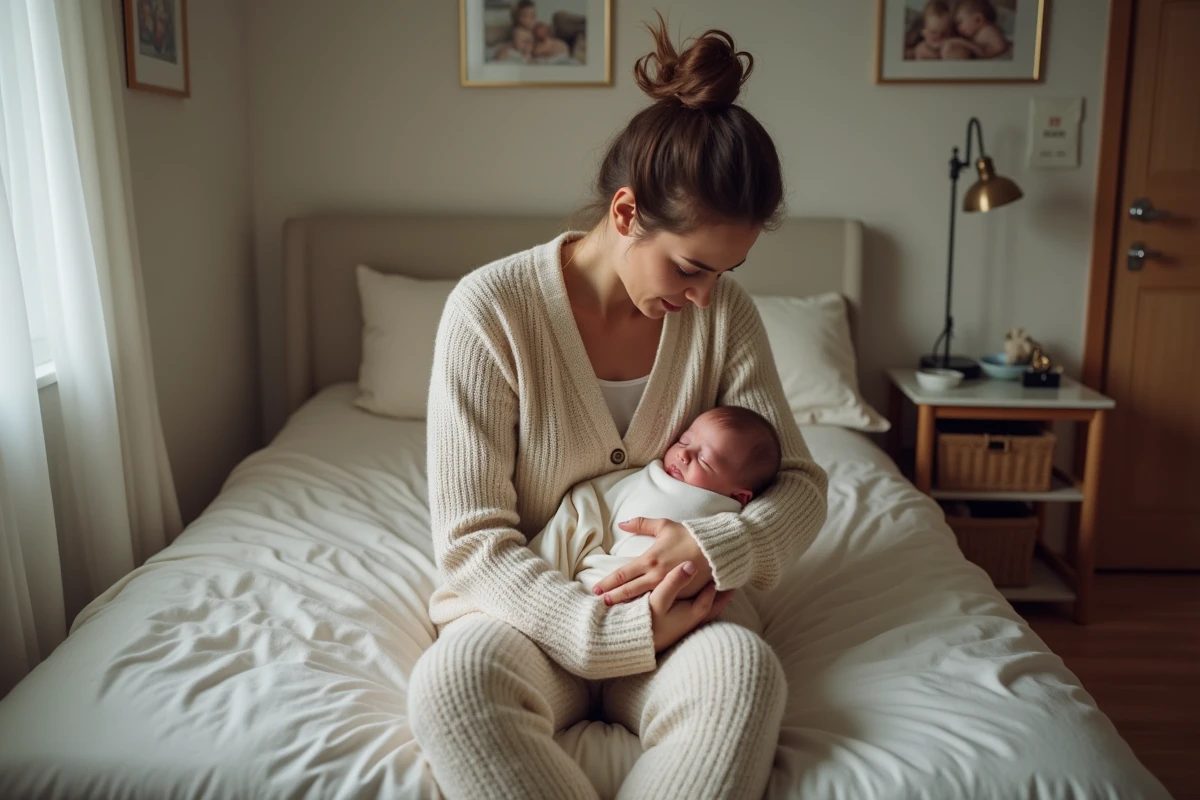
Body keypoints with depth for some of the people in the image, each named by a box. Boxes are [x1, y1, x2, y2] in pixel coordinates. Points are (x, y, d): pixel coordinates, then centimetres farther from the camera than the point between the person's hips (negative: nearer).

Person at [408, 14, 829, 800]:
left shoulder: (725, 312, -5)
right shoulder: (491, 308, -15)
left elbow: (802, 485, 0)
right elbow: (471, 542, -15)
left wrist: (716, 545, -22)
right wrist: (624, 631, -26)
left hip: (669, 614, 3)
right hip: (532, 609, -2)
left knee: (745, 666, -32)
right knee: (454, 675, -36)